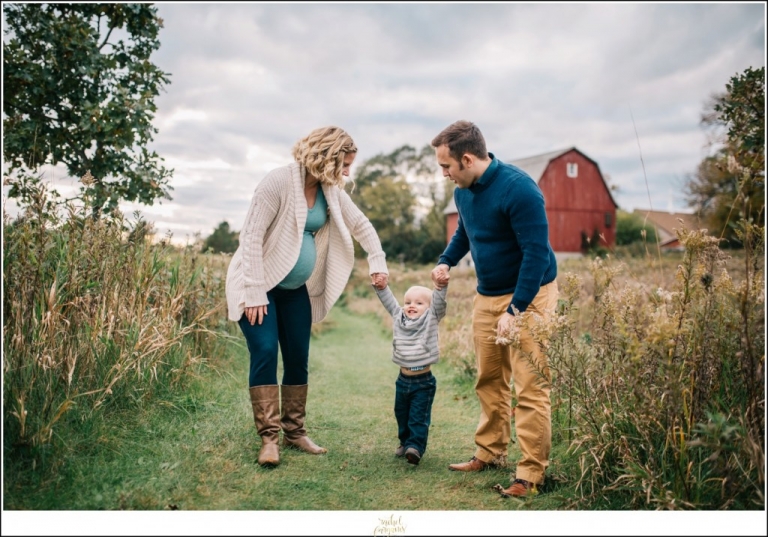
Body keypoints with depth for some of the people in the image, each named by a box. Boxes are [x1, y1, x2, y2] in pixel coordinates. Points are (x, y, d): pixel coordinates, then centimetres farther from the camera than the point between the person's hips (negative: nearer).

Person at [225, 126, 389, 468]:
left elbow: (360, 224, 15)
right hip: (259, 285, -6)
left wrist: (377, 260, 1)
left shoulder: (331, 191, 2)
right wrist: (254, 291, -23)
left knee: (298, 359, 7)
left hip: (296, 288, 7)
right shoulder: (279, 181, -19)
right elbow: (252, 235, -21)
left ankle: (294, 432, 20)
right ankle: (268, 438, -5)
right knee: (265, 352, -14)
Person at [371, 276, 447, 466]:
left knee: (419, 417, -4)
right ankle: (405, 442, 34)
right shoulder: (398, 317, 6)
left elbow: (438, 302, -16)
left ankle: (415, 447, -2)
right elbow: (390, 302, 9)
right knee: (401, 415, 18)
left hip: (423, 381, -5)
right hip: (403, 378, 5)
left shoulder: (431, 319, -5)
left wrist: (441, 285, -31)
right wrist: (381, 287, -2)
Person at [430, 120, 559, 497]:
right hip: (487, 296, 8)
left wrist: (515, 310, -24)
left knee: (530, 388, -6)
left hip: (528, 295, -7)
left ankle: (531, 473, 3)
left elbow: (537, 252, -23)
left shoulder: (518, 189, -21)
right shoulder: (463, 192, 3)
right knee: (488, 381, 13)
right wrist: (446, 262, 7)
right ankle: (490, 453, 28)